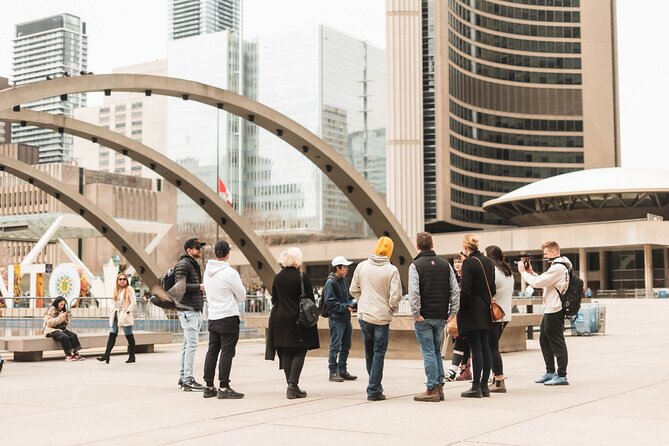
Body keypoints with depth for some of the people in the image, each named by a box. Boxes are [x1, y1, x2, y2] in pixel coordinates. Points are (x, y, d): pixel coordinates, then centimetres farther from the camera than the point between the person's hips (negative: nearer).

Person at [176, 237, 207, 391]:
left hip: (196, 310, 10)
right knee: (192, 344, -12)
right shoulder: (183, 264, -10)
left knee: (187, 345, 11)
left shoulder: (194, 265, 20)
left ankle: (182, 378, 15)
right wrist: (199, 286, -17)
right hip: (188, 310, -10)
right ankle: (188, 380, -11)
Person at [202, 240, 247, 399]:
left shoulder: (207, 271, 6)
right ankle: (224, 388, -3)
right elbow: (242, 296, -6)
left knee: (212, 351, 11)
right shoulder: (230, 273, -15)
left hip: (212, 317, 7)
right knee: (227, 352, -3)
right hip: (229, 317, -7)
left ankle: (208, 387, 15)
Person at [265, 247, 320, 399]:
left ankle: (290, 386, 11)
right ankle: (293, 384, -11)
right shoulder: (303, 277, -10)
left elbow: (274, 299, 10)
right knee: (299, 352, 1)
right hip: (299, 319, -5)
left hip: (280, 319, 5)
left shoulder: (277, 277, 5)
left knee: (286, 353, 9)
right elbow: (310, 299, -9)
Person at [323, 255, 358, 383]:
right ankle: (333, 372, 2)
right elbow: (330, 302, -17)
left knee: (346, 346, 13)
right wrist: (345, 307, -20)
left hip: (346, 318, 9)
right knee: (335, 346, -4)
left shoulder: (343, 280, 13)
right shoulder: (330, 282, -12)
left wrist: (352, 303, 5)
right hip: (336, 319, -9)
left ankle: (342, 371, 23)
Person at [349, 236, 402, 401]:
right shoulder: (391, 270, -13)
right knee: (379, 353, 3)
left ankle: (375, 386, 25)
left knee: (369, 352, 17)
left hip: (364, 315, 4)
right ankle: (374, 390, 1)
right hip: (382, 317, -4)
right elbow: (395, 295, -16)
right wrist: (391, 308, 4)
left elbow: (353, 290, 4)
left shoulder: (362, 266, -1)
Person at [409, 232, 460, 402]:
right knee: (437, 351, 16)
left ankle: (432, 389, -1)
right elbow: (455, 290, 5)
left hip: (424, 317, -5)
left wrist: (416, 314, -13)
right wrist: (452, 312, 7)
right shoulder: (445, 265, 8)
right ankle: (439, 387, 17)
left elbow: (413, 292, -17)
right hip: (441, 317, 5)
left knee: (428, 353, -1)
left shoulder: (416, 265, -7)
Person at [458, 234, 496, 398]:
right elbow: (492, 288, 14)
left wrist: (457, 310, -10)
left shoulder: (468, 263, -13)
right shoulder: (488, 262, 9)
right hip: (485, 310, 8)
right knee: (485, 346, 9)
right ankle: (484, 385, 14)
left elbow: (465, 290, -18)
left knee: (476, 348, -6)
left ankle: (476, 387, -3)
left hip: (471, 310, -8)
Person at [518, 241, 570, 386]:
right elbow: (543, 283, 19)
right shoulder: (557, 267, 18)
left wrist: (523, 272, -7)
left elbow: (537, 283, -19)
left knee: (557, 343, -6)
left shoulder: (558, 268, -17)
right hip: (550, 310, 11)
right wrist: (531, 272, 10)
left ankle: (562, 376, -1)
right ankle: (550, 372, 27)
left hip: (555, 311, -11)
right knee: (544, 340, 18)